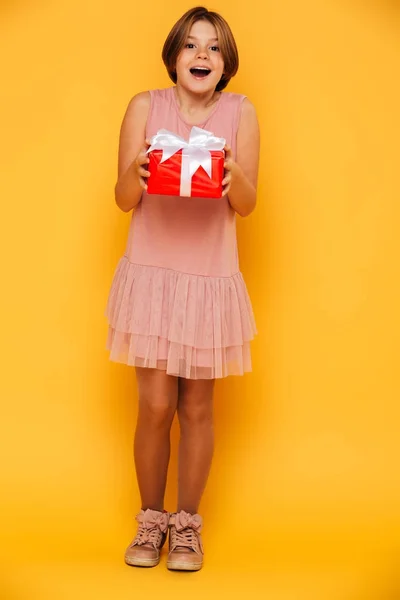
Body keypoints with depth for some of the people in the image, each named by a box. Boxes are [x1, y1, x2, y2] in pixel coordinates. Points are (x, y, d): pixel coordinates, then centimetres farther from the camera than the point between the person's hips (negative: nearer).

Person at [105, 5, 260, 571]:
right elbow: (124, 200, -1)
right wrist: (138, 173, -22)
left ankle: (187, 522, 25)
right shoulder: (145, 107, 0)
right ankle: (151, 518, 23)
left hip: (211, 278, 1)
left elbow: (247, 205, -3)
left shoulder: (240, 112, 1)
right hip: (151, 274, 0)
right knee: (155, 405, 1)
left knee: (196, 406, 7)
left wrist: (233, 176, -24)